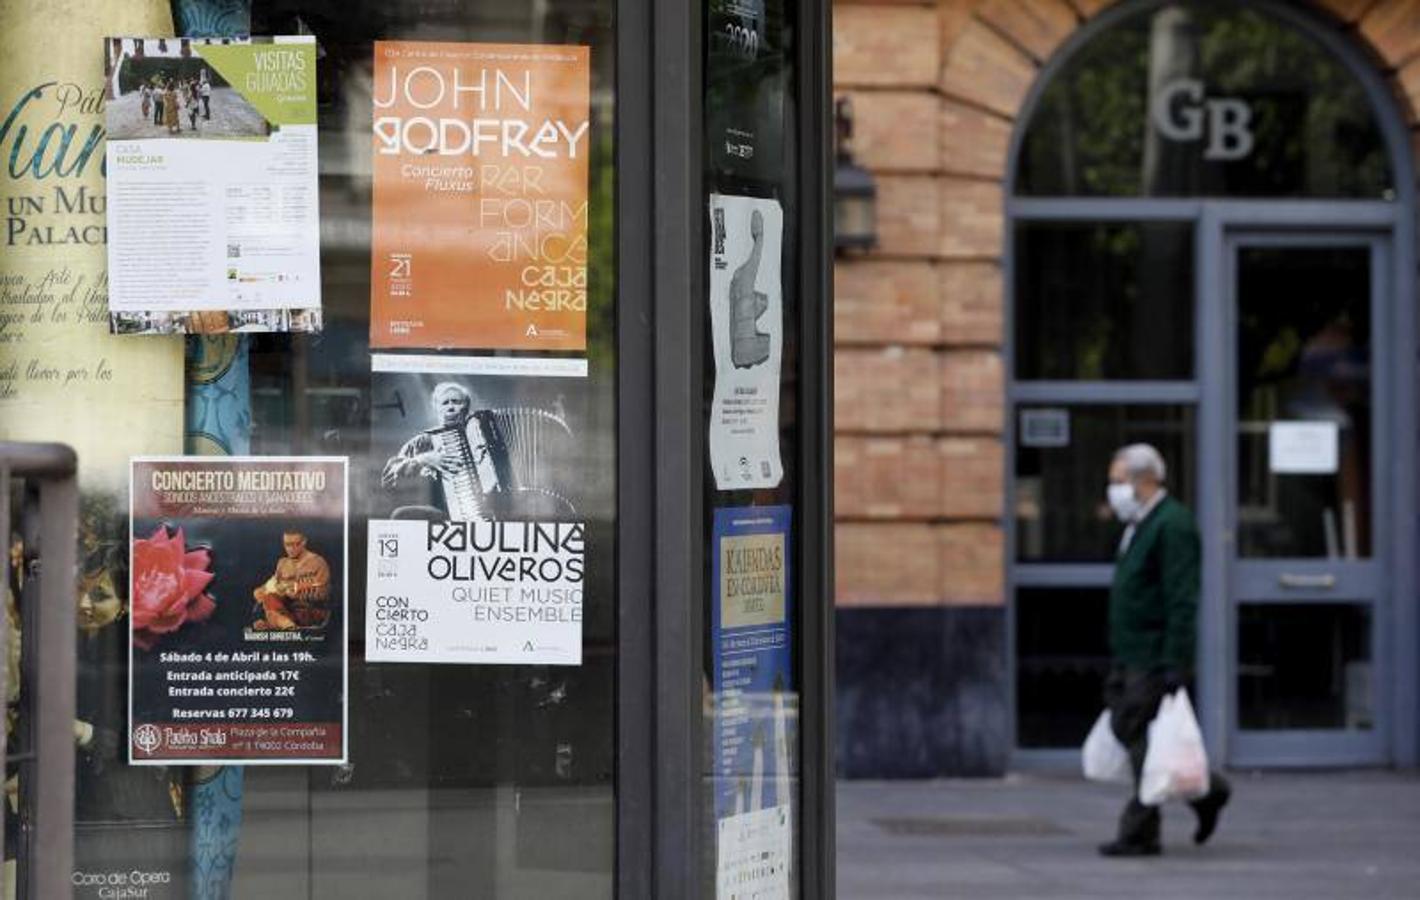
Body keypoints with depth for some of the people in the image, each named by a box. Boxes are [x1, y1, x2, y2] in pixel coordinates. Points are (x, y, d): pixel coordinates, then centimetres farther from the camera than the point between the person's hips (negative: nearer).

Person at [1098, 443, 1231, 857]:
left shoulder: (1172, 525, -14)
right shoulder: (1140, 524, 17)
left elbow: (1182, 601, -20)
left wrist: (1175, 664, -23)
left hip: (1155, 657, -10)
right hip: (1130, 653, 10)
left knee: (1144, 741, -5)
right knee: (1125, 727, 10)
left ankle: (1140, 834, 1)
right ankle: (1207, 790, 20)